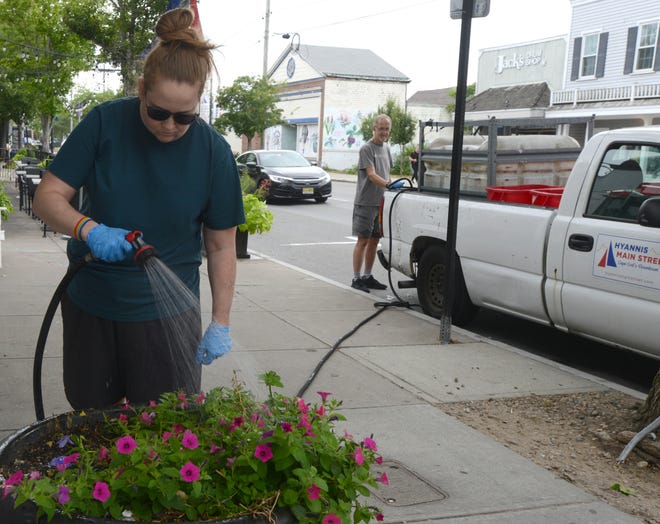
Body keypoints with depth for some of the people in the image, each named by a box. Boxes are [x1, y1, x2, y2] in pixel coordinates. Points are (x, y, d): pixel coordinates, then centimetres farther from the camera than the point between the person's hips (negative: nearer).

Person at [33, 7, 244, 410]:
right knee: (92, 416, 14)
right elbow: (48, 196, -6)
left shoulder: (213, 151, -9)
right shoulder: (106, 123, -9)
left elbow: (221, 247, -4)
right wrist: (90, 229, -26)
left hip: (166, 314, -1)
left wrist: (221, 323, -5)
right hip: (90, 307, 2)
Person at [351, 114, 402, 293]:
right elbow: (371, 175, -20)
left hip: (381, 202, 7)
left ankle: (367, 277, 20)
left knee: (374, 240, 11)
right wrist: (388, 185, -34)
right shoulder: (366, 149, -10)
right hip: (366, 202, -7)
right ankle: (356, 278, 1)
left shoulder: (386, 148, 15)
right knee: (363, 240, -5)